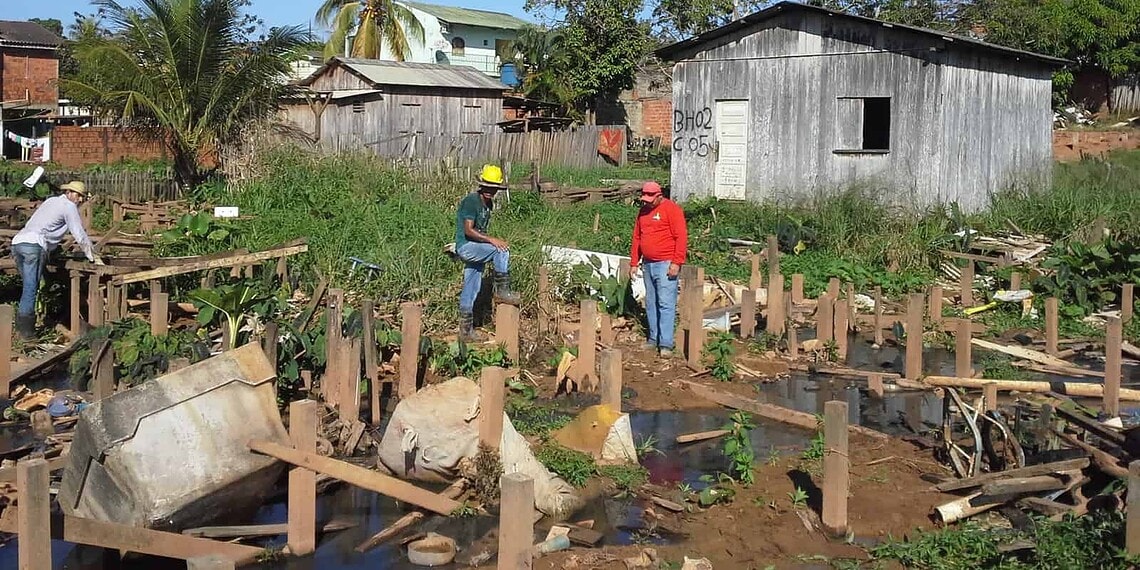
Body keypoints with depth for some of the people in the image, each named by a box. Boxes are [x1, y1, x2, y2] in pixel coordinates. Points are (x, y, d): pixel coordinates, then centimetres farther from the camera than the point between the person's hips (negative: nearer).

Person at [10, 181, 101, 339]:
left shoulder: (51, 201, 30)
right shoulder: (69, 206, 5)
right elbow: (80, 236, 5)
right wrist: (94, 257, 13)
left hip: (17, 241, 8)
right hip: (34, 245, -8)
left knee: (28, 286, 15)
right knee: (31, 288, -8)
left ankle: (20, 325, 14)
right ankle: (25, 331, -10)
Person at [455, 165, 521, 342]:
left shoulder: (488, 204, 12)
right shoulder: (471, 200, -15)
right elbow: (468, 230, -23)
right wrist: (491, 240, -29)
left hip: (475, 249, 9)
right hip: (465, 246, -9)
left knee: (471, 289, 9)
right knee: (501, 250, -24)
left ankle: (466, 330, 14)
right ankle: (502, 291, -16)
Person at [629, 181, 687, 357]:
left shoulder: (671, 209, -8)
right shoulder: (643, 211, 14)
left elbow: (681, 237, -13)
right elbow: (637, 238, 19)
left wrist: (676, 263, -17)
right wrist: (634, 263, 15)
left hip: (665, 264, -7)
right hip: (648, 264, 7)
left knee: (666, 304, -8)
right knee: (651, 303, 11)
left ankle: (666, 344, -8)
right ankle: (653, 339, 19)